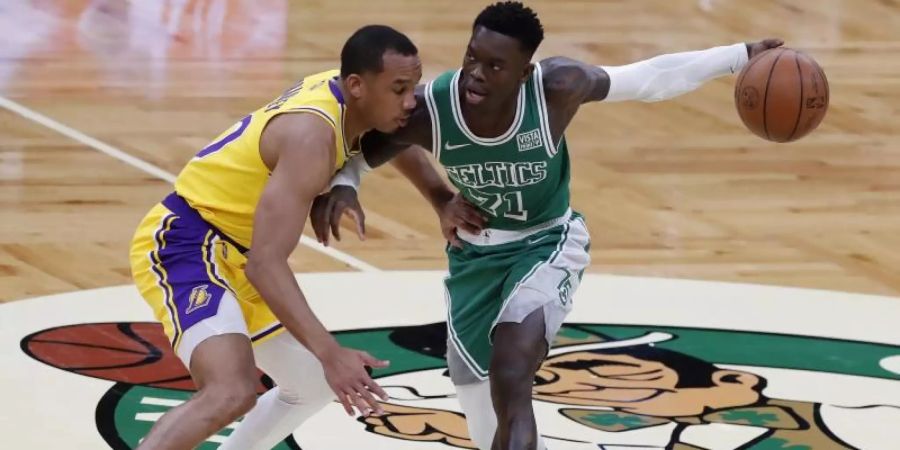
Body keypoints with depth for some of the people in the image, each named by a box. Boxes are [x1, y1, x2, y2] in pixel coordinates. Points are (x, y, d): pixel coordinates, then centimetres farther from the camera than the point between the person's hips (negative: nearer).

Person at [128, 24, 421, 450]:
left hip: (231, 253, 10)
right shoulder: (311, 134, -27)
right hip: (183, 244, -10)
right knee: (233, 390, -33)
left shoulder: (337, 93, 0)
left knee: (314, 384, 23)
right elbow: (266, 262, -34)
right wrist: (330, 352, -42)